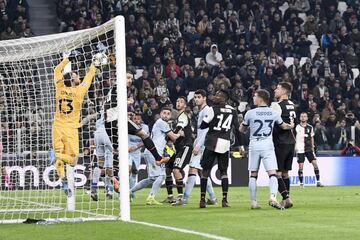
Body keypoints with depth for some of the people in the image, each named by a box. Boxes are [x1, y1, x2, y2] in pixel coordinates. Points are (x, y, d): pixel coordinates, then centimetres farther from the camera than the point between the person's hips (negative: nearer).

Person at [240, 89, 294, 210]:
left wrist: (243, 123, 31)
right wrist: (292, 126, 42)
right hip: (268, 145, 0)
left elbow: (242, 130, 10)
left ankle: (253, 202, 9)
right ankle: (273, 196, -27)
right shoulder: (274, 113, 4)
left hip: (254, 145, 0)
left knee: (253, 175, 9)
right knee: (272, 173, -6)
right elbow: (284, 126, 21)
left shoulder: (250, 113, -3)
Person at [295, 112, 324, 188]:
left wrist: (312, 147, 12)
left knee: (315, 164, -7)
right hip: (300, 150, -3)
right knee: (301, 167, -5)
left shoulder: (310, 127, 8)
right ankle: (301, 183, 5)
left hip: (309, 149, 3)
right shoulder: (297, 127, -1)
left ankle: (318, 182, -1)